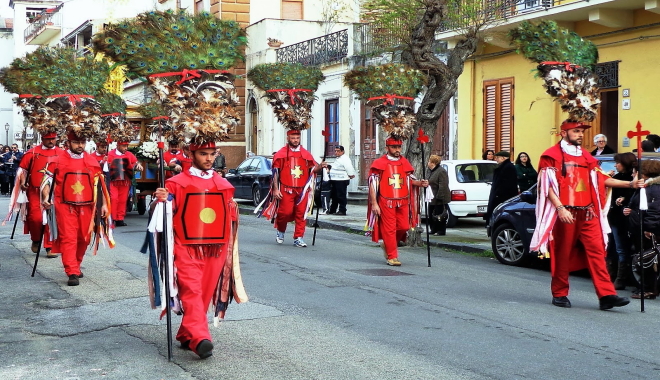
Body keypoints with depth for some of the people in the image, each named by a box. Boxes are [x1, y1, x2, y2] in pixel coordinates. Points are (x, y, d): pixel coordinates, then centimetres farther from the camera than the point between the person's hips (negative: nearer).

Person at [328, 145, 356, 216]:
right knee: (334, 196, 16)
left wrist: (351, 175, -19)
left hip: (341, 181, -11)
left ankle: (342, 210, -3)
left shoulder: (345, 159, -13)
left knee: (341, 196, -7)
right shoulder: (338, 159, 20)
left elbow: (349, 169, -18)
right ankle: (332, 210, 25)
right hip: (335, 181, 11)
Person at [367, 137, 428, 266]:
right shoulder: (379, 163, -4)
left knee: (404, 227, 5)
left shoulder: (404, 162, 11)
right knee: (389, 229, -1)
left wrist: (420, 183, -4)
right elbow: (373, 184, -6)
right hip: (386, 202, -5)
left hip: (403, 202, 5)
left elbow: (410, 179, 19)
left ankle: (387, 245, 30)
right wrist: (374, 203, -11)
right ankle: (392, 257, 8)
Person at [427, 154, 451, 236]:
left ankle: (441, 231, 4)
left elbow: (443, 186, -23)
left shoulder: (441, 172, -17)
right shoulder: (432, 172, 16)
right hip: (433, 199, 10)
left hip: (440, 199, -10)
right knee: (431, 215, 13)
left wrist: (439, 197, -25)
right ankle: (434, 230, 23)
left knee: (439, 215, -4)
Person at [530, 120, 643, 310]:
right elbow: (547, 186, -8)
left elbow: (602, 179, 16)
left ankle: (606, 295, -8)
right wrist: (560, 208, -19)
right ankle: (559, 294, 15)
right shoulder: (552, 156, -1)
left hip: (588, 213, 5)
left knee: (596, 251, -4)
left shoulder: (586, 157, 19)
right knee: (562, 255, 2)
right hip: (565, 213, -5)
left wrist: (630, 184, 6)